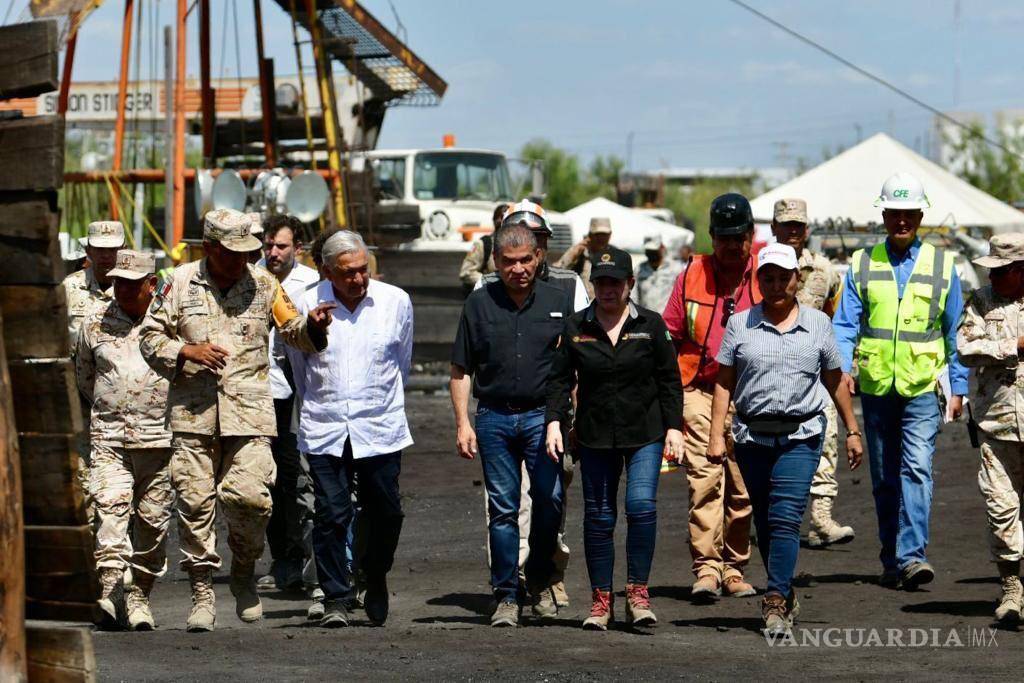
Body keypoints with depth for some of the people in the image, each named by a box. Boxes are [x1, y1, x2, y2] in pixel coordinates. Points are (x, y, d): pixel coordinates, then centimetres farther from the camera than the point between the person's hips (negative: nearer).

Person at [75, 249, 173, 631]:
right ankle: (110, 591, -27)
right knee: (110, 508, -17)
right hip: (108, 437, 0)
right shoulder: (95, 322, 9)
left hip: (159, 438, 0)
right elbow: (83, 374, 23)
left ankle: (140, 596, 17)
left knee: (153, 521, 4)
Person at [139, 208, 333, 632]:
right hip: (193, 412, 0)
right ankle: (202, 590, 7)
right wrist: (187, 351, -7)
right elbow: (150, 338, 10)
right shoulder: (181, 283, 7)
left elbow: (294, 333, 14)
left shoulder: (263, 285, 9)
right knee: (195, 500, -2)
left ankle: (244, 573, 12)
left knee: (249, 496, -13)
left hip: (248, 411, 0)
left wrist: (313, 326, -8)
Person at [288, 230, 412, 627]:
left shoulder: (395, 302, 1)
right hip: (325, 430, -1)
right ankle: (335, 599, 1)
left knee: (385, 513, 4)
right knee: (331, 515, -5)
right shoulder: (308, 305, -1)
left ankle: (375, 581, 28)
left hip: (380, 429, 1)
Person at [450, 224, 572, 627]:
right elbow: (461, 370, 9)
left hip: (542, 415, -1)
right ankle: (506, 596, 8)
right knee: (502, 509, 2)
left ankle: (540, 579, 7)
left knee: (550, 496, -14)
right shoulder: (479, 304, 7)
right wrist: (463, 423, 2)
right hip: (494, 417, 1)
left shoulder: (557, 303, 7)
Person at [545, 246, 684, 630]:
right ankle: (601, 599, 11)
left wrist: (674, 427, -1)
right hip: (595, 436, 2)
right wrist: (554, 421, -6)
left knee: (642, 504, -17)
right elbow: (560, 379, 6)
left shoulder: (651, 325, 2)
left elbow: (669, 380, 5)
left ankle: (638, 591, -8)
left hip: (645, 434, -2)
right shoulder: (576, 328, 4)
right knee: (598, 516, 3)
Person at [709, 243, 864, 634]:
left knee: (785, 517, -14)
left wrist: (852, 430, 16)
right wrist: (716, 435, -1)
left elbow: (835, 381, 15)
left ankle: (776, 601, -17)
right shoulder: (740, 325, 6)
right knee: (764, 522, 9)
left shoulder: (818, 324, 7)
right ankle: (786, 596, 23)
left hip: (802, 436, -2)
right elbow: (724, 383, 6)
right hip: (752, 436, 2)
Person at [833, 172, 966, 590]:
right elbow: (845, 324, 4)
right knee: (884, 477, 8)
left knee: (917, 467, -17)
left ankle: (912, 555, -23)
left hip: (923, 386, -2)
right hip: (875, 385, 2)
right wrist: (842, 368, -12)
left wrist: (959, 387, 6)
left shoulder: (941, 266, 6)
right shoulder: (862, 265, 8)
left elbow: (955, 332, 10)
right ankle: (891, 561, 16)